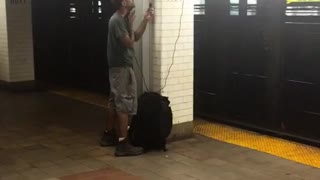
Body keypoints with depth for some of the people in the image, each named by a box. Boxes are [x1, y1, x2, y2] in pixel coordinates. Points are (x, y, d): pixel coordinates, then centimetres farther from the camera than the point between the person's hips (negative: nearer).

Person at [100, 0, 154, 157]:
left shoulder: (121, 19, 13)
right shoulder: (117, 20, -18)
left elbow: (136, 37, 19)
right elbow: (129, 43, -22)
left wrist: (145, 20, 11)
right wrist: (131, 23, -12)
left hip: (118, 67, 11)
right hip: (122, 68, -11)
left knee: (115, 102, 17)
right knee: (125, 104, -9)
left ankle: (109, 135, 28)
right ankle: (123, 144, -7)